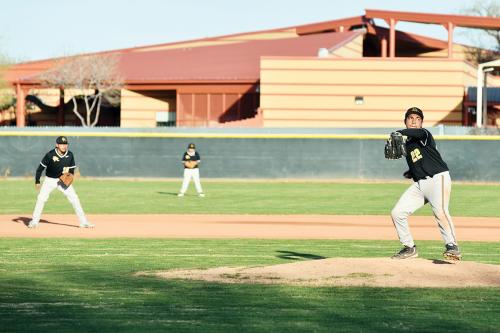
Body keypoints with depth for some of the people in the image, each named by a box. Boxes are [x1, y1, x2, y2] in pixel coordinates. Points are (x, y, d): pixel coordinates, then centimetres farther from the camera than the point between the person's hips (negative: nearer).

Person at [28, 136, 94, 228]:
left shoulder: (70, 155, -10)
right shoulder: (50, 155, -20)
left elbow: (72, 170, 2)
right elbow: (40, 168, -12)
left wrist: (68, 171, -20)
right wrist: (37, 182, -15)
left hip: (63, 180, 2)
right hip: (50, 180, -2)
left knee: (74, 199, -6)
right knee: (41, 198, -12)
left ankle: (84, 222, 0)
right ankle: (34, 221, 2)